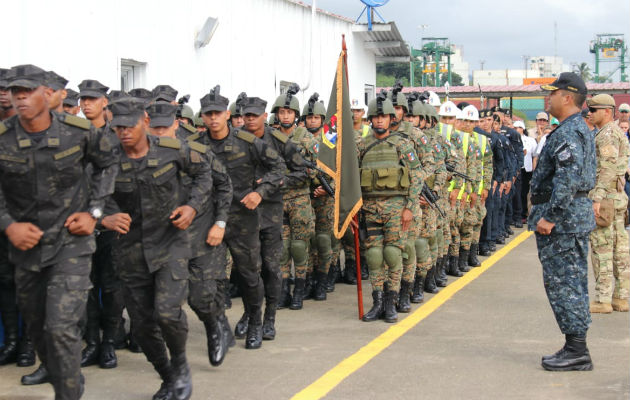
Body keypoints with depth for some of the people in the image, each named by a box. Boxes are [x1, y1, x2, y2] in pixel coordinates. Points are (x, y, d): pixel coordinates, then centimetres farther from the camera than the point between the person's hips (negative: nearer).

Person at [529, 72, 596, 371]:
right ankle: (576, 349, 19)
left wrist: (549, 216, -26)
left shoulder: (567, 133, -18)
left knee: (562, 283, -6)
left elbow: (568, 178, -29)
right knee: (572, 282, 13)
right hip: (578, 215, 11)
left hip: (563, 218, -11)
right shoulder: (581, 129, 17)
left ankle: (576, 351, -2)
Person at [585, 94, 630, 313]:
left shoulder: (607, 134, -13)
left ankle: (602, 299, -7)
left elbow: (608, 169, -22)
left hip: (606, 196, -10)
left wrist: (597, 198, -25)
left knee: (602, 248, -8)